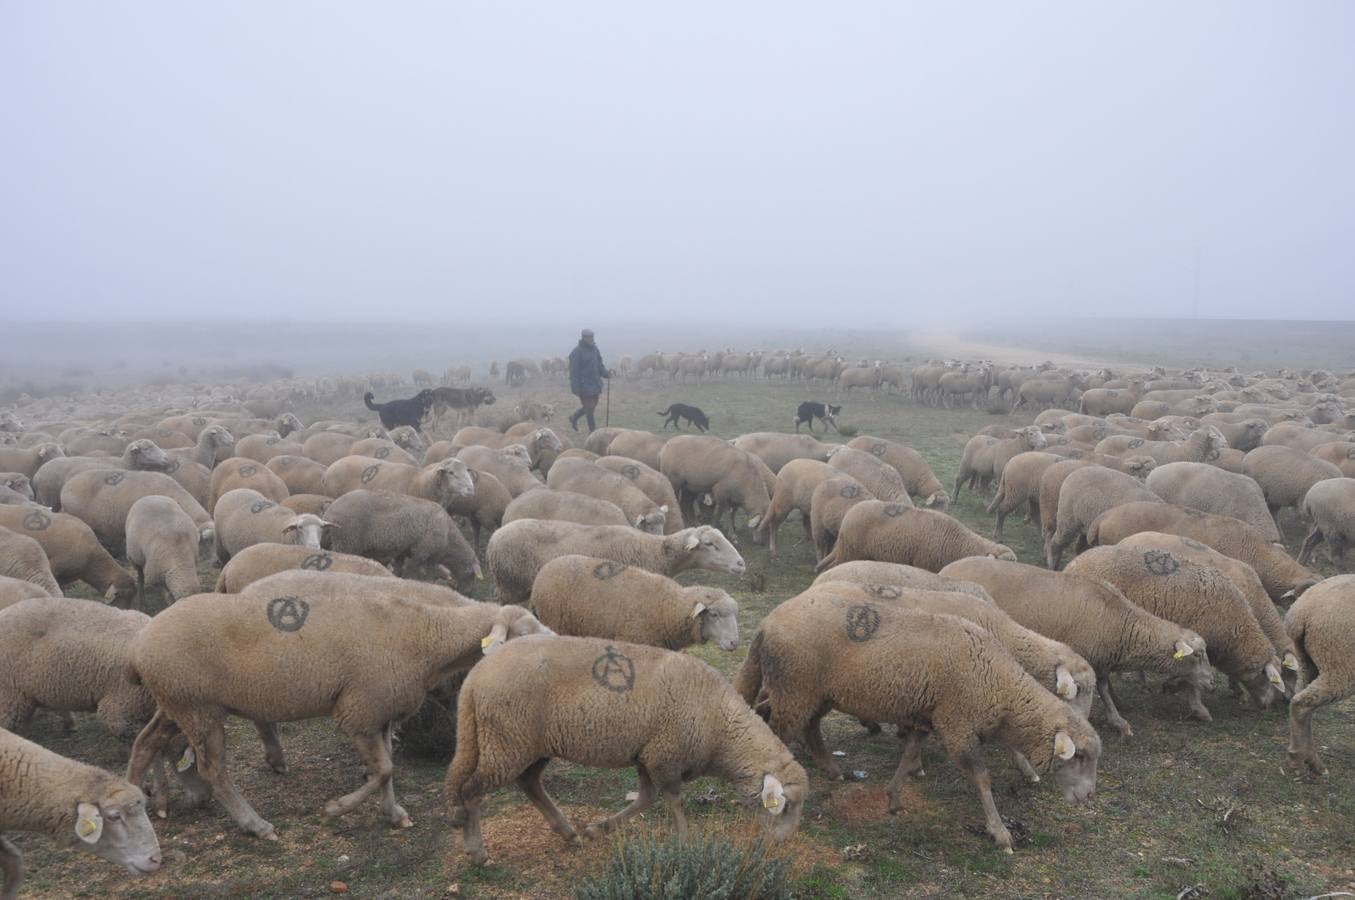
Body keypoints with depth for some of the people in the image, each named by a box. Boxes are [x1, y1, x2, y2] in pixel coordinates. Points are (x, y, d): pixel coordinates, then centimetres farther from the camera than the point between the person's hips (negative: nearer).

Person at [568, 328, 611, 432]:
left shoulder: (595, 349, 9)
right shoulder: (576, 352, -13)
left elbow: (599, 366, 16)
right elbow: (574, 372, -14)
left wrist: (606, 373, -3)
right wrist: (576, 389, -17)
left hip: (595, 384, 7)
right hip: (584, 386, -7)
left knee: (592, 406, 15)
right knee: (589, 407, -4)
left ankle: (574, 418, 36)